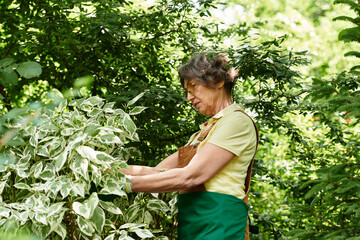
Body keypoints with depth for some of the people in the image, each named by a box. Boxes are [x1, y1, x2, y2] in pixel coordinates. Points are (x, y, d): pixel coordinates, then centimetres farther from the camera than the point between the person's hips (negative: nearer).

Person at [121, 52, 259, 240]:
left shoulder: (237, 121, -6)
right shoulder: (207, 129, 23)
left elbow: (190, 176, -15)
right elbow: (160, 171, 16)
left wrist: (128, 184, -15)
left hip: (217, 225, -8)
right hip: (191, 224, 8)